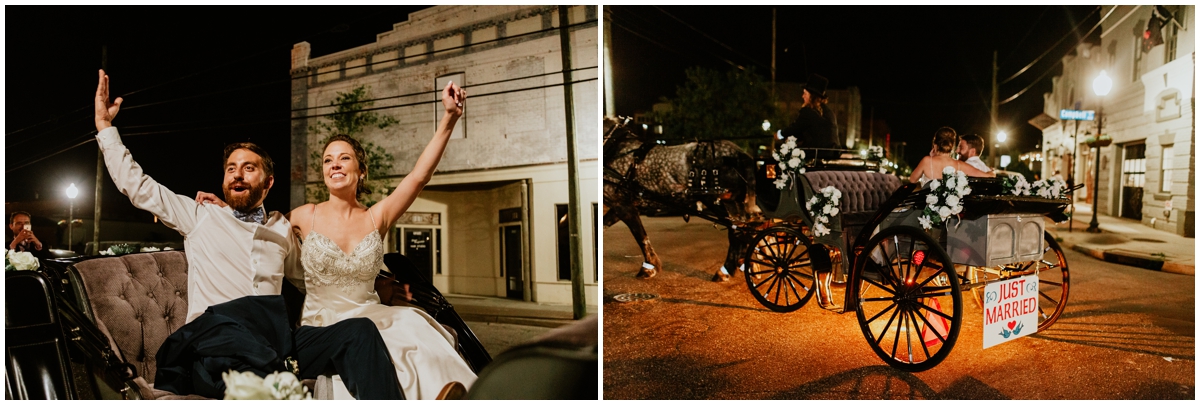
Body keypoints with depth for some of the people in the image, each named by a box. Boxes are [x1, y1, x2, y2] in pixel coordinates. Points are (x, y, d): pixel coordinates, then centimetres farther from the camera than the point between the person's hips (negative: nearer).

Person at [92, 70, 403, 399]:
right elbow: (136, 186, 21)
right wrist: (105, 125, 21)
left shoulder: (281, 228, 25)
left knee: (360, 331, -26)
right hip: (214, 333, -2)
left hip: (275, 338, 3)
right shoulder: (200, 215, 20)